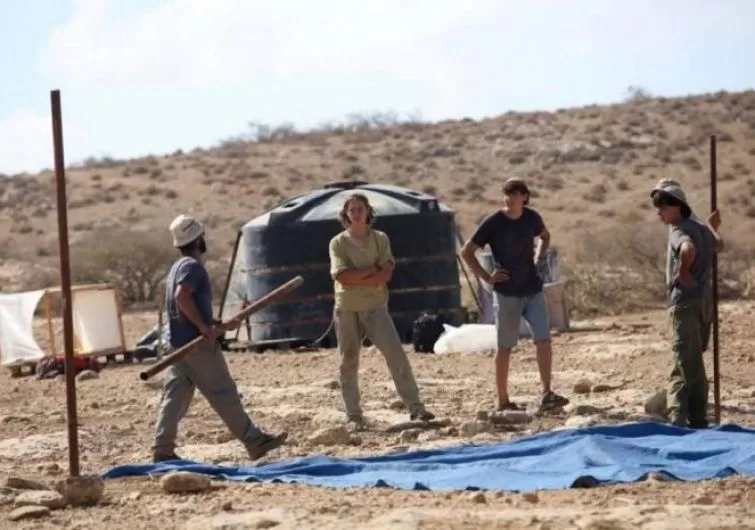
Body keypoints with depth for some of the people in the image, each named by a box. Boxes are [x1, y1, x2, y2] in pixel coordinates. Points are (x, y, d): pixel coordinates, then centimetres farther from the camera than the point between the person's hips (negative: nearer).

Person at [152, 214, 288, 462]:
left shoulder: (178, 267, 19)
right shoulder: (193, 266, -11)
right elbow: (182, 296, -29)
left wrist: (219, 326, 17)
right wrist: (205, 327, -24)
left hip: (177, 343, 9)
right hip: (198, 345, -9)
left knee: (174, 398, 6)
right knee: (225, 395, -2)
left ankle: (162, 450, 2)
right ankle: (255, 441, 4)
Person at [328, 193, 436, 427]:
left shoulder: (380, 239, 6)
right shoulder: (338, 243, 3)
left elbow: (386, 274, -6)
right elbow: (342, 276, -10)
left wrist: (357, 278, -13)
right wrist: (372, 270, -9)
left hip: (375, 306, 0)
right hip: (346, 309, 0)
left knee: (396, 354, -11)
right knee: (348, 362, 3)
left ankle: (415, 407, -10)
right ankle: (353, 415, 11)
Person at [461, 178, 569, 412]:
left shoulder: (532, 218, 1)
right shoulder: (493, 223, -10)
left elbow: (545, 237, 25)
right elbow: (467, 252, -4)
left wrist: (538, 259, 8)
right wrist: (486, 277, -9)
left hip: (533, 290, 3)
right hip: (507, 293, -3)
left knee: (544, 340, -7)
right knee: (505, 347, 4)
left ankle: (547, 394, -6)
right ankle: (503, 400, 11)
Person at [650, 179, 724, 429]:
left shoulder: (678, 231, -14)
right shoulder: (700, 227, 12)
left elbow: (688, 249, -37)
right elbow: (718, 246, 32)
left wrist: (683, 271, -21)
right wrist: (713, 228, 49)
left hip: (686, 302, -9)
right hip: (705, 300, 9)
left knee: (685, 364, -14)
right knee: (695, 362, 16)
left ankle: (678, 417, -20)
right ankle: (698, 419, 20)